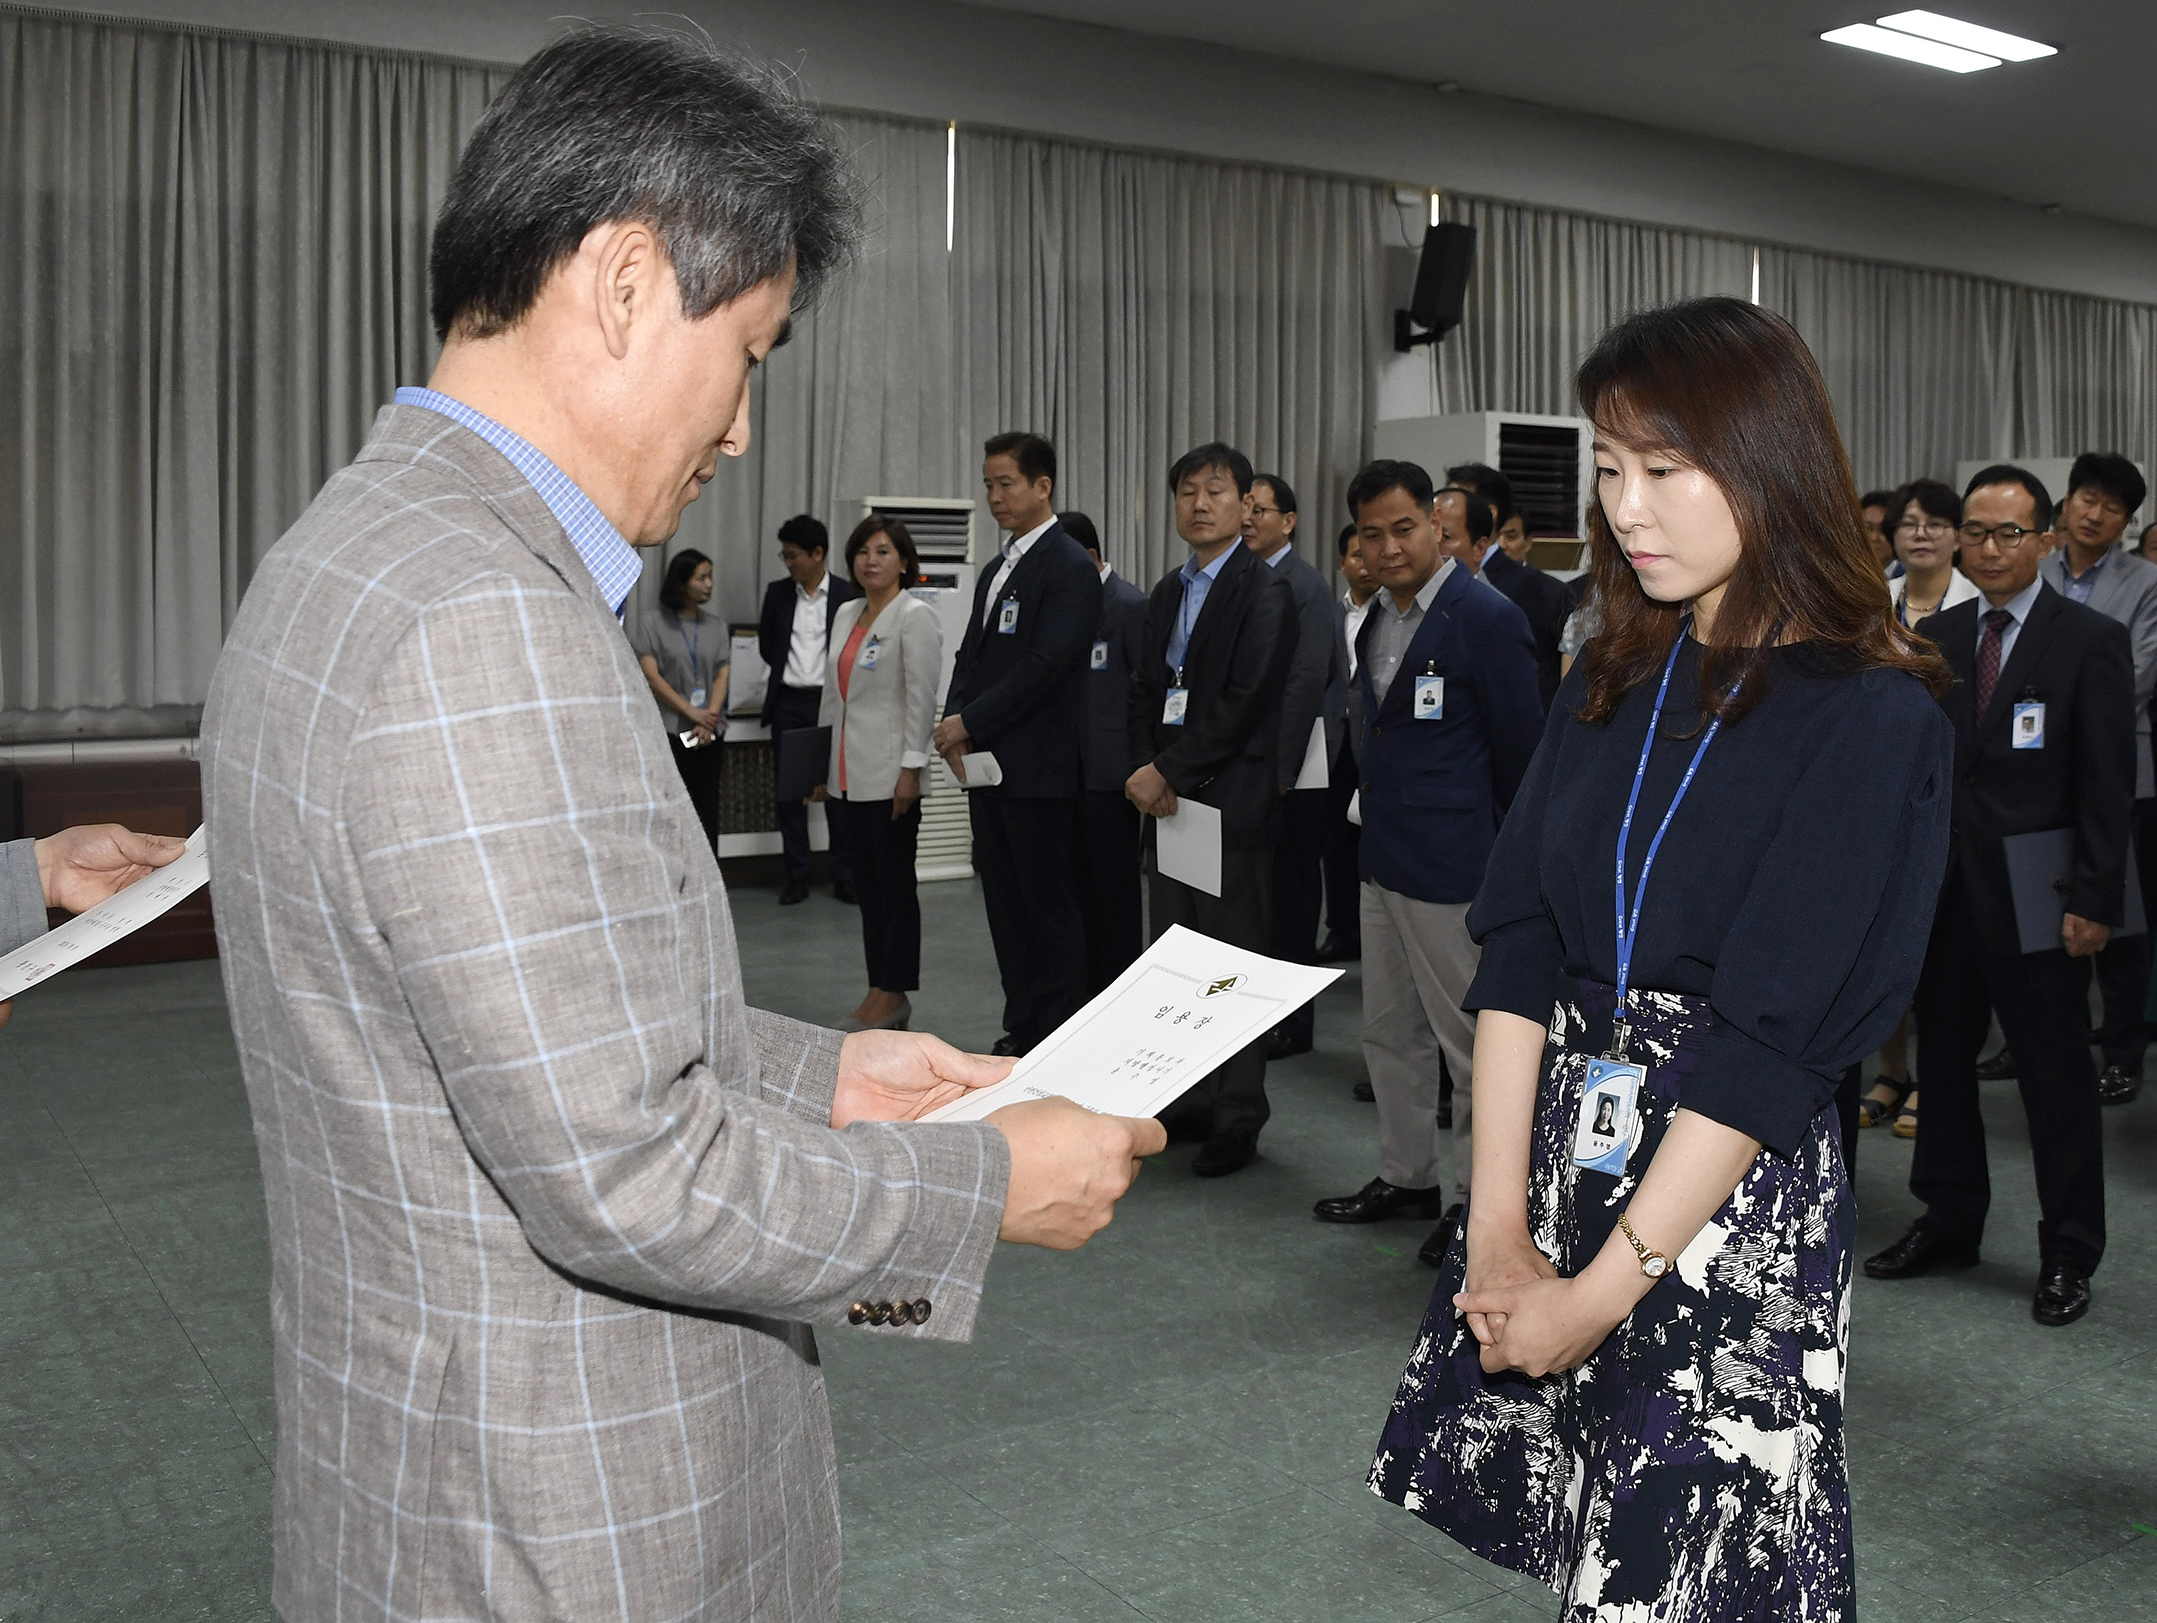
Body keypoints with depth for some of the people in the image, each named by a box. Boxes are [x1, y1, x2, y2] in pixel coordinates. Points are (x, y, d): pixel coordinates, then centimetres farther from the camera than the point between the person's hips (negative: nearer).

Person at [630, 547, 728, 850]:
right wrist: (692, 713, -12)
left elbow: (721, 675, 6)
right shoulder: (650, 622, 0)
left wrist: (710, 718, -10)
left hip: (709, 736, 4)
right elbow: (651, 675, -6)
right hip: (668, 732, -4)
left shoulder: (715, 628, 12)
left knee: (707, 811, 4)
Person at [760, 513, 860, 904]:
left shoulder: (847, 595, -3)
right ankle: (796, 876, 11)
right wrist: (788, 671, 12)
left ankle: (843, 875, 9)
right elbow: (766, 644, 16)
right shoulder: (778, 593, 7)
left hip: (831, 701, -3)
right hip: (789, 703, 3)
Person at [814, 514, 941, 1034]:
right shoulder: (846, 614, 15)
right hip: (848, 775, 8)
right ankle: (879, 992, 18)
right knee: (867, 886, 11)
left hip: (889, 775, -8)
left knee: (895, 887, -1)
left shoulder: (914, 617, -8)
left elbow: (922, 698, -14)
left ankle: (894, 996, 6)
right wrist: (822, 765, 17)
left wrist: (911, 769, -19)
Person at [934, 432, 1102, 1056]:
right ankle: (1021, 1029, 22)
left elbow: (1045, 665, -18)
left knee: (1050, 907, -2)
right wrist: (954, 727, -1)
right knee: (1006, 905, 13)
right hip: (986, 767, 9)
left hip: (1038, 770, -9)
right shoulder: (997, 571, 19)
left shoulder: (1070, 566, -10)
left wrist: (969, 722, -15)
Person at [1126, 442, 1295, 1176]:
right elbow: (1146, 691, 15)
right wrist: (1145, 770, -2)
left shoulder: (1264, 592, -8)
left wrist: (1169, 773, -15)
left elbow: (1244, 702, -16)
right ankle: (1189, 1102, 23)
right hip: (1172, 799, 8)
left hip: (1232, 800, -7)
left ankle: (1238, 1117, 10)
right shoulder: (1167, 592, 16)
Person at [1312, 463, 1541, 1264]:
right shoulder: (1380, 616, 11)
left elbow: (1521, 748, -11)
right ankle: (1407, 1175, 32)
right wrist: (1381, 814, 14)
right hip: (1384, 859, 9)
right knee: (1390, 1030, 17)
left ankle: (1476, 1200, 16)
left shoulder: (1487, 617, -14)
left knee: (1470, 1042, 3)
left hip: (1452, 866, -8)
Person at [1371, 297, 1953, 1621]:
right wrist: (1497, 1225, -7)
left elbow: (1775, 1037, -15)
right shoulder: (1612, 687, 8)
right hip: (1559, 1156, 5)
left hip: (1737, 1199, -5)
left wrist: (1601, 1292, -15)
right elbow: (1518, 951, 2)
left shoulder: (1874, 720, -10)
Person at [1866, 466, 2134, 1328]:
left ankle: (2068, 1255, 18)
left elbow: (2108, 785, -8)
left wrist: (2094, 901, -12)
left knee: (2056, 1078, 5)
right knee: (1943, 1062, 14)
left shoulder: (2091, 640, -5)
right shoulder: (1934, 638, 8)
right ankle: (1948, 1224, 30)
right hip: (1945, 894, 5)